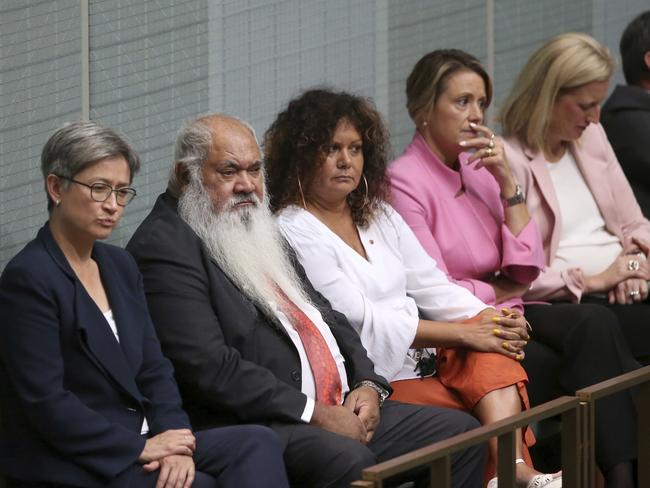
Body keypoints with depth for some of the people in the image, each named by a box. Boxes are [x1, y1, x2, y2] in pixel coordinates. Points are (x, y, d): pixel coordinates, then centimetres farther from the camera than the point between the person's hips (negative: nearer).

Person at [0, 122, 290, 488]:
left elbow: (154, 368, 12)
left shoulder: (120, 265, 15)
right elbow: (46, 403, -16)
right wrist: (141, 448, -13)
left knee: (258, 442, -15)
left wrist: (173, 440, -8)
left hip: (138, 441, 8)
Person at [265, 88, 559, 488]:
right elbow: (358, 321, -14)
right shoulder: (294, 232, -7)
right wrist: (463, 334, -16)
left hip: (421, 363, 7)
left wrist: (490, 318, -6)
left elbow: (431, 286, 16)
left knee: (489, 343, -23)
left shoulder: (379, 216, 20)